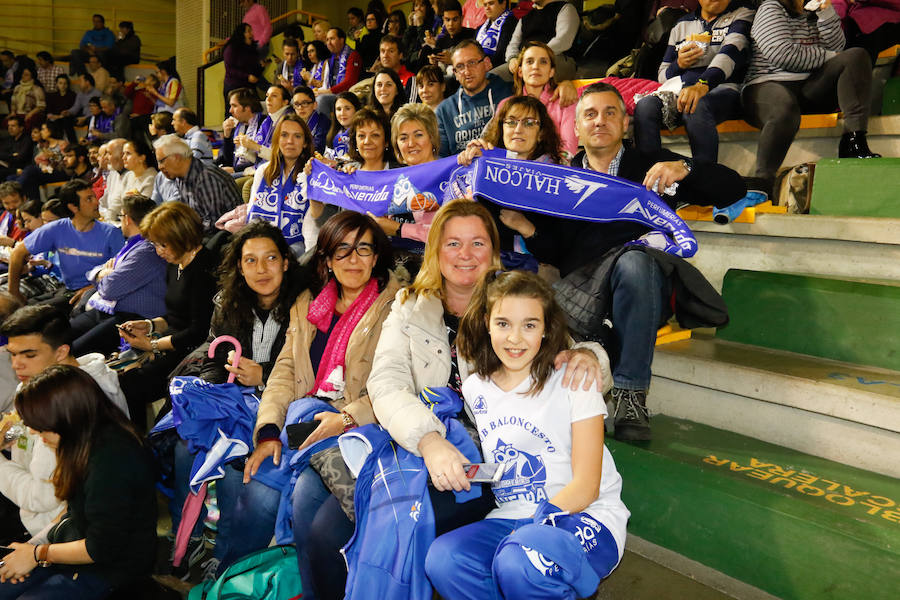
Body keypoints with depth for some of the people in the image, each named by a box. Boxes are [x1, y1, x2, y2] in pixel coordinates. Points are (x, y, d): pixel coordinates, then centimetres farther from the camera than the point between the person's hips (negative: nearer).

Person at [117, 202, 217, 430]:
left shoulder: (203, 270, -17)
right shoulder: (175, 265, 13)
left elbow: (199, 332, -18)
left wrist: (152, 345, -13)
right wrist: (150, 325, 4)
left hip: (189, 353, -10)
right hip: (169, 349, 10)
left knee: (127, 385, -20)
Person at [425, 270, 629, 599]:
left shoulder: (572, 381, -6)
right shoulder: (475, 388, 8)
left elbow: (585, 487, -9)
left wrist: (533, 525, -22)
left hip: (584, 515, -4)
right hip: (510, 517, 4)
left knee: (521, 561, -36)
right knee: (442, 558, -26)